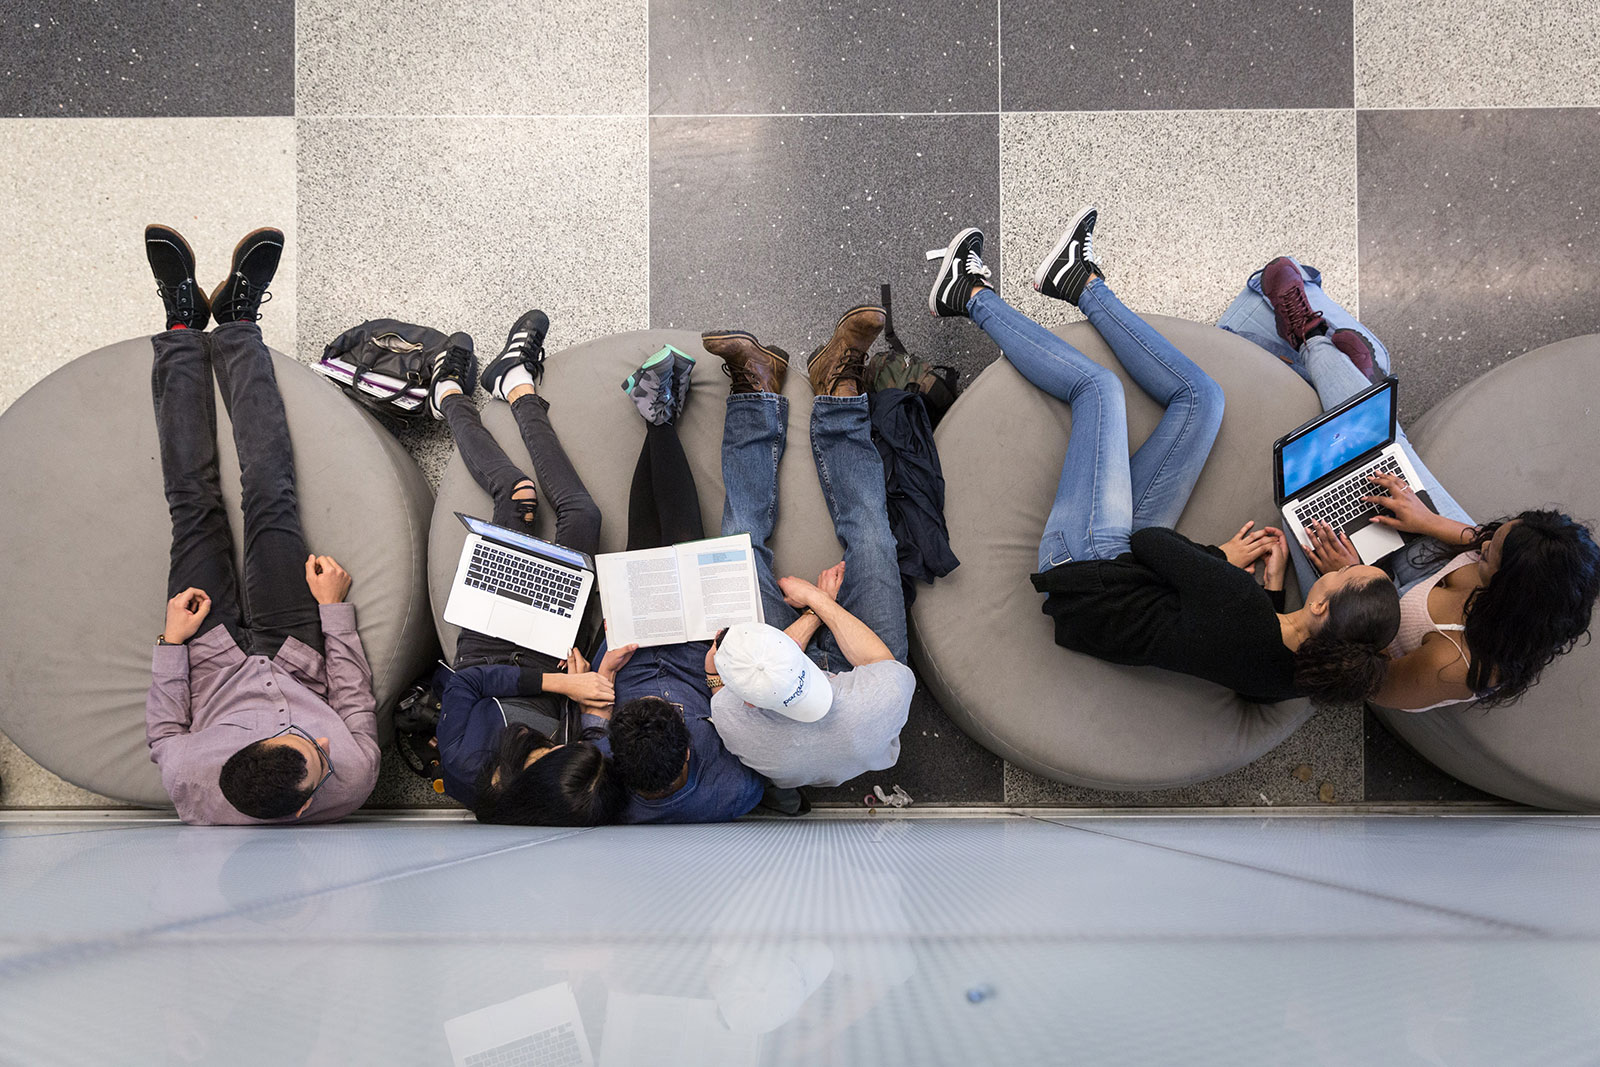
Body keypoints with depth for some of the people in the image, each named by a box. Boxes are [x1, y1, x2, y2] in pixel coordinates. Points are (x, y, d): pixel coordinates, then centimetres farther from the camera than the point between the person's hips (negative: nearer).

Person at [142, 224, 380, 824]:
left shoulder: (196, 795, -42)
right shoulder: (354, 778, -40)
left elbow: (164, 736, -17)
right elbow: (357, 706, -18)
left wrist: (170, 643, -15)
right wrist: (336, 609, -13)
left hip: (215, 664, -1)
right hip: (295, 657, 1)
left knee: (194, 508, -2)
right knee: (271, 503, -2)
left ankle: (185, 327, 20)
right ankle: (236, 323, 19)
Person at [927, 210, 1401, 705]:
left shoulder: (1236, 607, -41)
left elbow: (1150, 543, -26)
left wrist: (1223, 558, -9)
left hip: (1083, 562, -6)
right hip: (1134, 549, 6)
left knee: (1098, 385, -1)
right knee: (1200, 395, 7)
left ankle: (973, 297, 27)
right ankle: (1083, 283, 28)